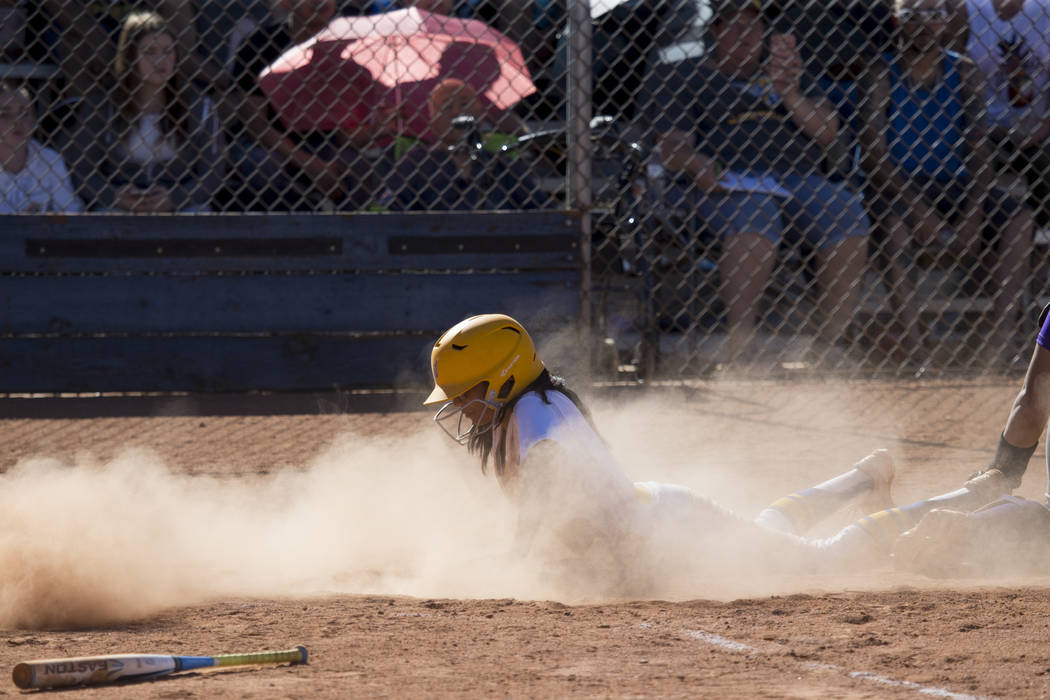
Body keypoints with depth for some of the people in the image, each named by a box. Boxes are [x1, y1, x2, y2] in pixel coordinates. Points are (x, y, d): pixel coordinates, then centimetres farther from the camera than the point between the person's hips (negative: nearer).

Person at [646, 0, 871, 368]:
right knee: (754, 215, -40)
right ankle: (739, 343, -47)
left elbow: (827, 132, 14)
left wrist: (789, 94, -4)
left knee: (846, 214, -28)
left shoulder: (788, 73, 28)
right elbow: (672, 147, 3)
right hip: (725, 182, -4)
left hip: (799, 178, 4)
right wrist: (699, 166, -21)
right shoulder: (681, 76, 17)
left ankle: (833, 344, -30)